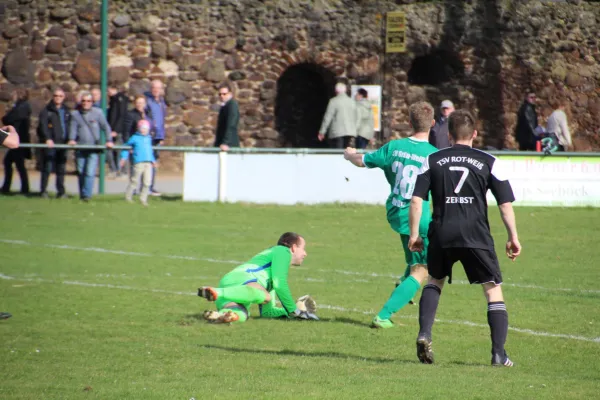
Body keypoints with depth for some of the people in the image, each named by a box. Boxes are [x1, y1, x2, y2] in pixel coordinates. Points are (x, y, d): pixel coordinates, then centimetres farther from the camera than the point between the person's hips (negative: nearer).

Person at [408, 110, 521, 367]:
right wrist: (513, 237, 9)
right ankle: (499, 353, -5)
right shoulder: (488, 162, 6)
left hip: (441, 234, 2)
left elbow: (416, 199, 3)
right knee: (493, 289, 6)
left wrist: (414, 233, 9)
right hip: (476, 236, -2)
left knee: (434, 281, 26)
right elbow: (506, 203, 3)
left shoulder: (432, 160, 9)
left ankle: (424, 334, 7)